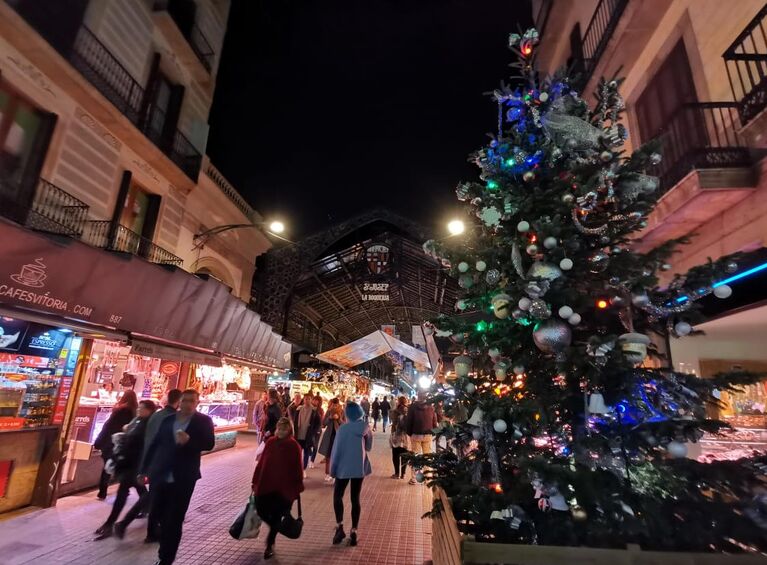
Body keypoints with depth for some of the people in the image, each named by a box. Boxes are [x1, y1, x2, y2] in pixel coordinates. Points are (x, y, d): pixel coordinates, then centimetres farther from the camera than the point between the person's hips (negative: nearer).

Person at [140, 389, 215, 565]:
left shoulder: (203, 421, -5)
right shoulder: (168, 419, 4)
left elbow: (209, 444, -14)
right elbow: (155, 444, 8)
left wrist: (189, 441, -29)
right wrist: (144, 469, 6)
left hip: (183, 479, -3)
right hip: (161, 476, 4)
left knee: (174, 521, 4)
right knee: (162, 518, 17)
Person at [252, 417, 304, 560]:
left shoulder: (294, 446, -9)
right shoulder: (270, 442, 0)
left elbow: (297, 468, -6)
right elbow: (261, 462, 5)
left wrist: (298, 487, -3)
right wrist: (255, 481, 8)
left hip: (284, 487, -3)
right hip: (265, 484, 3)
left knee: (276, 516, 4)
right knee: (261, 511, 5)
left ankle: (270, 545, 28)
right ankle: (275, 528, 36)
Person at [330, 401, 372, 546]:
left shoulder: (343, 429, -13)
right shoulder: (365, 428, -3)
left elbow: (336, 450, -9)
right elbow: (369, 447, 10)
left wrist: (332, 469, 1)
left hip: (344, 468, -3)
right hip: (360, 468, 3)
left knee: (337, 496, 14)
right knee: (355, 499, 12)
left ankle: (339, 527, 5)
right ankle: (353, 532, 14)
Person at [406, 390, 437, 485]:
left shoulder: (413, 406, -7)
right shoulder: (431, 407, -6)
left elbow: (409, 421, -4)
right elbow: (435, 422, -2)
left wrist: (409, 433, 6)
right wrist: (433, 432, 9)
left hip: (416, 434, -1)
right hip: (428, 435, 1)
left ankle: (413, 478, 10)